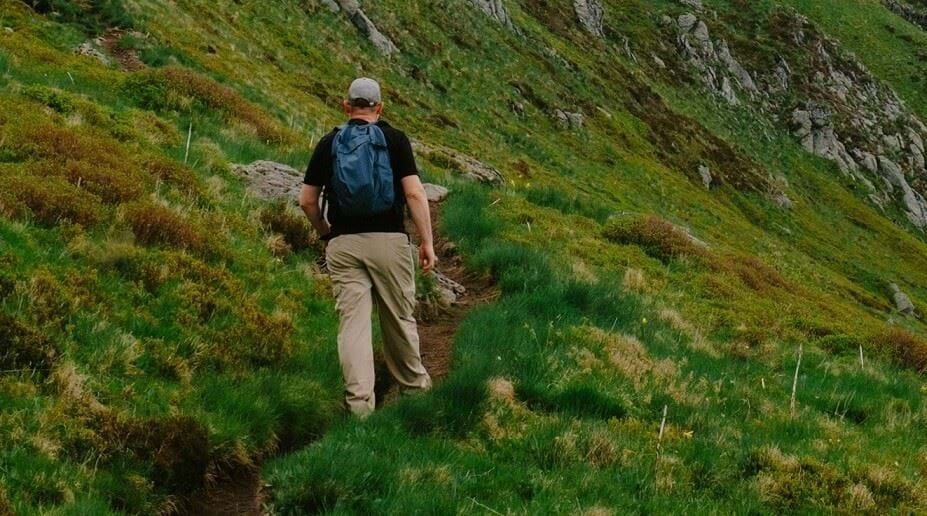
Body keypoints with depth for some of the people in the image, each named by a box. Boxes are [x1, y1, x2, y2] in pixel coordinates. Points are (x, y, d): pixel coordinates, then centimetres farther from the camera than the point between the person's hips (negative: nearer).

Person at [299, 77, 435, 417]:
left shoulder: (329, 144, 7)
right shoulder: (394, 140, 1)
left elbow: (307, 201, 7)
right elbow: (414, 193, -8)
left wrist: (324, 233, 23)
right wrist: (427, 242, -4)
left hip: (343, 243, 1)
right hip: (389, 240, -1)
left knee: (352, 322, -1)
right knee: (399, 319, 13)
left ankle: (359, 401, -8)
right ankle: (413, 385, 29)